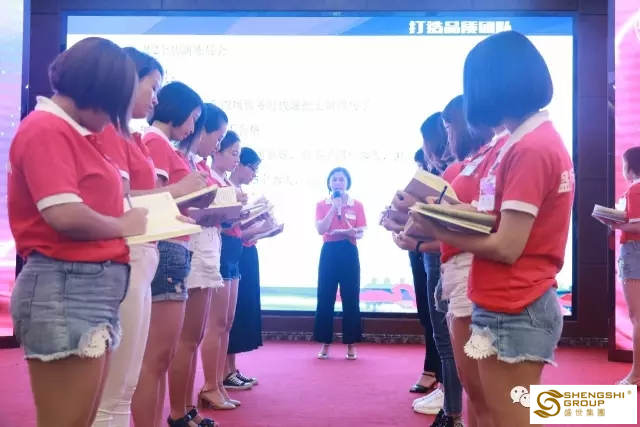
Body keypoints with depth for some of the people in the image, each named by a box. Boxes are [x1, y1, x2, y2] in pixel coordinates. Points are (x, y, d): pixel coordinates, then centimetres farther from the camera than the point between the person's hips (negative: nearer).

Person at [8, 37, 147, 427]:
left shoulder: (75, 133, 16)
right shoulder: (46, 130, -13)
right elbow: (65, 214, -23)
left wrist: (131, 210, 3)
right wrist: (123, 226, -8)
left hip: (95, 288, 10)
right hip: (65, 289, -10)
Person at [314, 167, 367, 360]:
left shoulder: (357, 205, 5)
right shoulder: (322, 205, 5)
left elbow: (361, 233, 1)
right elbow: (320, 230, -9)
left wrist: (351, 233, -22)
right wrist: (334, 207, -12)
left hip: (349, 253, 0)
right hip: (329, 253, 0)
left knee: (351, 299, 1)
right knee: (325, 298, 1)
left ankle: (351, 344, 10)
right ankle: (325, 343, 10)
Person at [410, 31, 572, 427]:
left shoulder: (530, 148, -18)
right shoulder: (536, 139, 13)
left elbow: (506, 247, -21)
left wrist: (434, 228, -12)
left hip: (513, 310, -10)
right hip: (516, 305, 10)